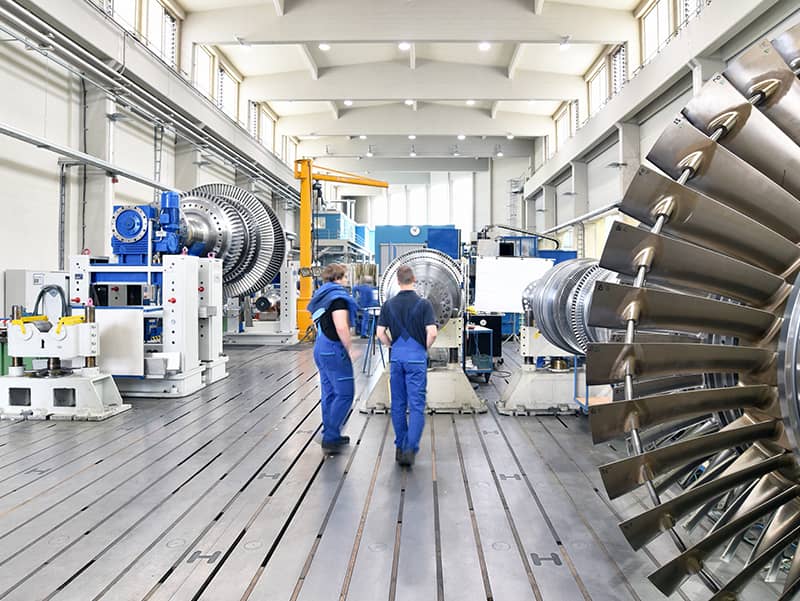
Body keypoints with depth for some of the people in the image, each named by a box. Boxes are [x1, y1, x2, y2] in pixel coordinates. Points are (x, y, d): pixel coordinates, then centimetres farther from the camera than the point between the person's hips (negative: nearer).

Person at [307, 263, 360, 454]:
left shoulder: (322, 295, 16)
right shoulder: (338, 296, -13)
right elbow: (341, 327, -23)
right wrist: (350, 349, -13)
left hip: (321, 349, 10)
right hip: (334, 350, -10)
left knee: (329, 394, 14)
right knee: (345, 394, -5)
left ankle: (330, 435, 22)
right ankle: (330, 437, -3)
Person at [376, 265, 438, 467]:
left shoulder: (389, 304, 2)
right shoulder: (423, 303, -7)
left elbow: (380, 332, 1)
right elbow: (432, 332, -14)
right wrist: (425, 348, 4)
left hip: (396, 357, 3)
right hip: (417, 357, -3)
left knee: (398, 404, 12)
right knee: (416, 405, -2)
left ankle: (400, 447, 19)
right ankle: (410, 449, -11)